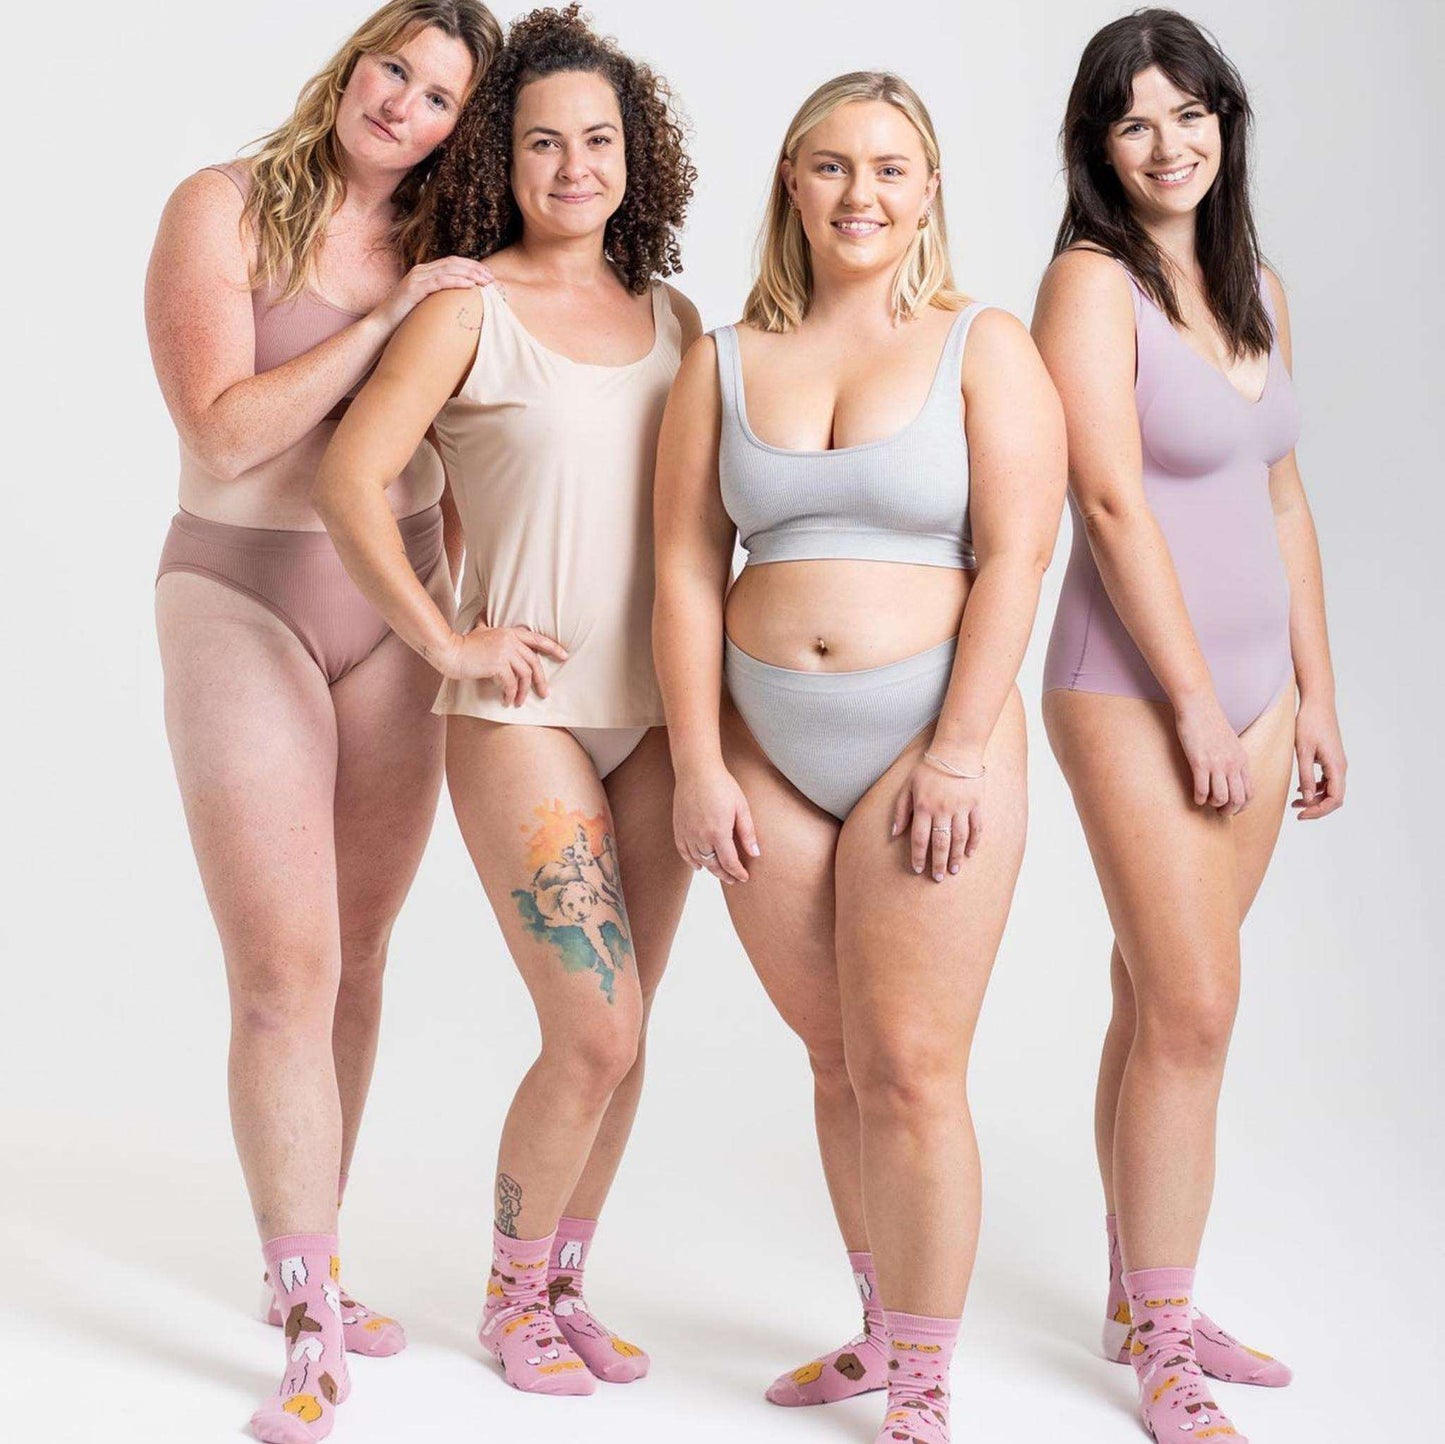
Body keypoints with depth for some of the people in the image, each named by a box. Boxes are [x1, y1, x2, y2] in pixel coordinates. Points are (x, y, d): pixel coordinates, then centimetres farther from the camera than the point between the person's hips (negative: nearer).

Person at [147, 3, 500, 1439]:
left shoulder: (437, 252, 4)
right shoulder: (223, 207, -8)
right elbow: (224, 433, -17)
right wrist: (381, 320, -19)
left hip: (395, 614, 4)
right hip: (244, 603, -4)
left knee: (355, 962, 10)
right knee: (285, 979, -8)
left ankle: (308, 1261, 25)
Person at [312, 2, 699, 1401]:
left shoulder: (674, 319, 11)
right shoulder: (468, 311, -5)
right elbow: (349, 478, -12)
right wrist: (446, 642, -12)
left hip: (654, 715, 5)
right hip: (523, 713, -5)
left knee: (617, 1037, 9)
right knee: (595, 1037, -7)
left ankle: (565, 1286, 27)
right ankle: (511, 1299, 15)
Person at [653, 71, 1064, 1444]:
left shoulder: (983, 350, 1)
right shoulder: (724, 363, 9)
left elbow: (1013, 557, -7)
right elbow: (686, 572, 5)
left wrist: (959, 754, -14)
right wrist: (700, 768, -2)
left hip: (931, 744, -3)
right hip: (765, 753, 3)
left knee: (911, 1068, -5)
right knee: (839, 1064, 11)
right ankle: (884, 1332, 28)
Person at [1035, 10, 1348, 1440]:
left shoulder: (1254, 284, 13)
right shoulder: (1092, 283, -9)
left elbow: (1280, 495, 15)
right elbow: (1114, 502, -15)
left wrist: (1313, 690, 13)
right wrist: (1198, 708, -15)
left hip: (1249, 686, 6)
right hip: (1133, 692, -6)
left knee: (1161, 1000, 13)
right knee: (1192, 1010, -6)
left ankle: (1142, 1296, 24)